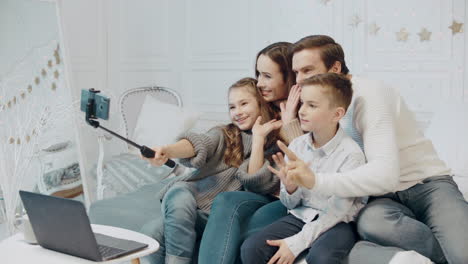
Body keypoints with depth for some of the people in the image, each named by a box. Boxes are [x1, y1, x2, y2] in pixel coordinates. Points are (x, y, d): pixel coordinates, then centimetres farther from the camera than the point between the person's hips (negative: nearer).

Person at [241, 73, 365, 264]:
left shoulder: (351, 154, -15)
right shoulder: (296, 146, -1)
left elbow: (336, 211, -15)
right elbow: (291, 204, 6)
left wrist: (296, 243, -20)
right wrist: (290, 187, -18)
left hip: (337, 222, -4)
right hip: (301, 216, 4)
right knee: (250, 248, -17)